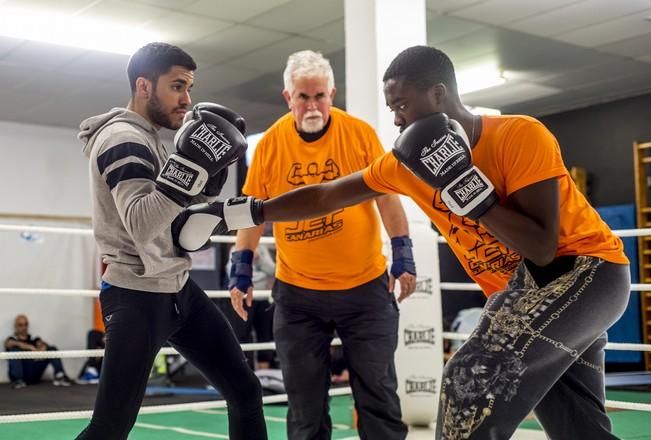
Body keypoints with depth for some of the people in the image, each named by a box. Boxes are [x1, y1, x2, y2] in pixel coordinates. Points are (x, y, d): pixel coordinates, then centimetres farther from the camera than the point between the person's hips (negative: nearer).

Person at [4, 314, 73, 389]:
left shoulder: (34, 339, 19)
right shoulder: (10, 340, 10)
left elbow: (44, 344, -4)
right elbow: (14, 344, -16)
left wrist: (42, 349, -29)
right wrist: (31, 348, -33)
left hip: (34, 374, 3)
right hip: (20, 374, -3)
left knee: (52, 349, -9)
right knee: (15, 350, -25)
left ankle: (60, 376, -25)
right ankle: (17, 380, -34)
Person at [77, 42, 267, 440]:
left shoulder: (148, 137, 14)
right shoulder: (123, 138, -16)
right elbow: (141, 226, -31)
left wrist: (208, 176, 1)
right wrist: (190, 164, -34)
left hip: (177, 288, 10)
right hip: (137, 297, -10)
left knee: (245, 391, 11)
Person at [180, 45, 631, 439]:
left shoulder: (522, 136, -22)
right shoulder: (404, 163, -3)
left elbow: (543, 250, -27)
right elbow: (323, 196, 4)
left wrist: (466, 186, -32)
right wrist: (241, 212, 1)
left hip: (584, 268, -7)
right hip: (518, 289, 7)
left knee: (476, 379, -22)